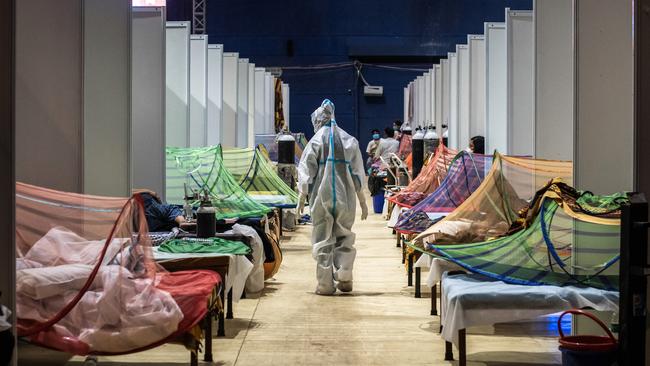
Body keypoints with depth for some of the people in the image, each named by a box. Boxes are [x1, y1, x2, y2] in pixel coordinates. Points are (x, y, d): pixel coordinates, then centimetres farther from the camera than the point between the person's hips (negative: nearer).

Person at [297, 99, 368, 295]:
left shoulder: (316, 141, -2)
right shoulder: (349, 140, 7)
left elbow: (306, 173, -3)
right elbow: (358, 173, 7)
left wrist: (301, 200, 5)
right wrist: (363, 202, 12)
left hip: (322, 197, -2)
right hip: (345, 198, 2)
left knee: (322, 240, 4)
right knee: (344, 238, 16)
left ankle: (325, 284, 3)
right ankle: (345, 278, 8)